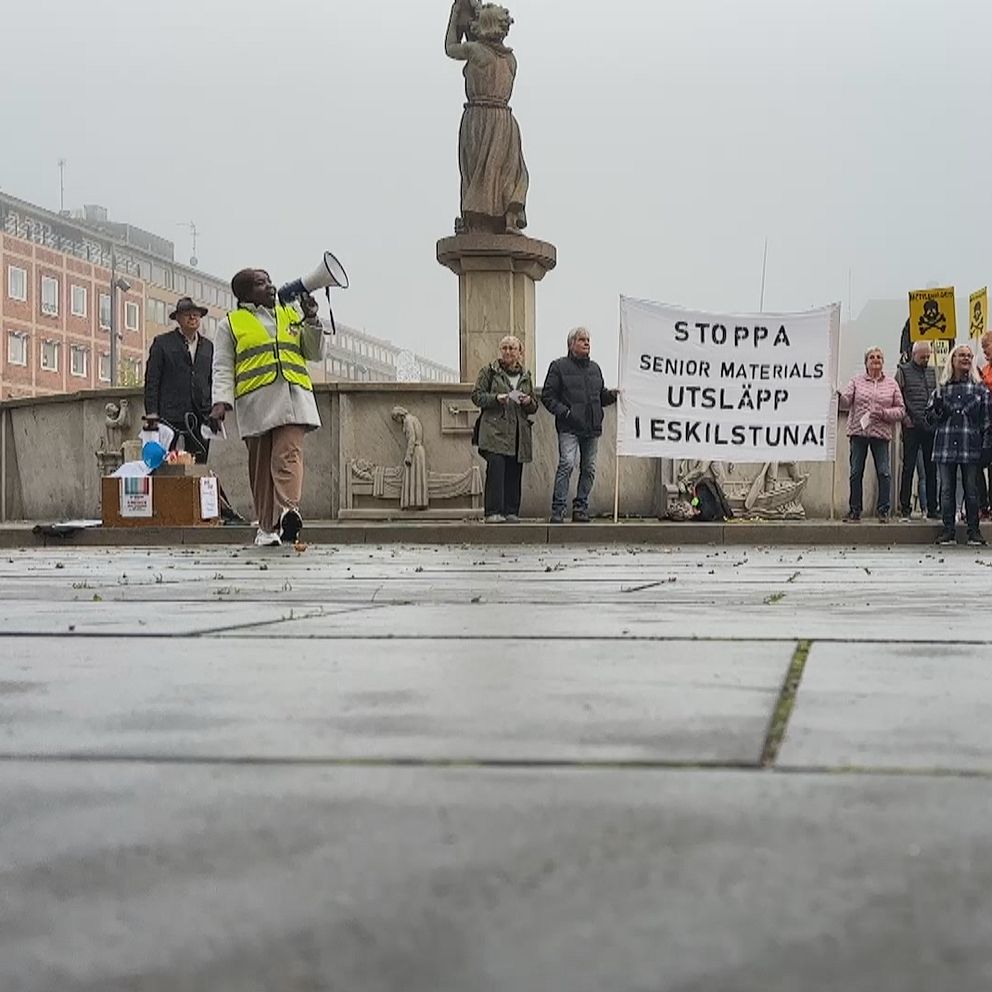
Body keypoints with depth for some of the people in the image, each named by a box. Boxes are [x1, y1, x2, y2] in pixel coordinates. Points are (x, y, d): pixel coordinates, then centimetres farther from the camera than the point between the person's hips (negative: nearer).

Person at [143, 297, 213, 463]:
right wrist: (151, 414, -7)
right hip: (170, 416, -4)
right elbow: (151, 381, 2)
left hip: (201, 416, 4)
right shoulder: (162, 343, 6)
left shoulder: (207, 346, 19)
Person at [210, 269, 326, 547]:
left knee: (288, 454, -17)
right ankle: (266, 527, 8)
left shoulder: (291, 315, 22)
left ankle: (287, 511, -33)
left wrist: (312, 320, 7)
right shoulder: (231, 324, 14)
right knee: (261, 465, 1)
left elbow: (316, 354, 21)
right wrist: (221, 400, -6)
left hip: (293, 399, 1)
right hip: (256, 402, -1)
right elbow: (223, 368, 9)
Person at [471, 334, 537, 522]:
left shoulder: (525, 376, 19)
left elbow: (534, 407, 21)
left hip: (518, 433, 4)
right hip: (495, 430, -4)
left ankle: (511, 512, 8)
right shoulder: (489, 371, 8)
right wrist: (496, 399, -14)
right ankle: (493, 512, -16)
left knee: (514, 472, 2)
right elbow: (477, 396, 2)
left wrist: (528, 402, -2)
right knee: (496, 468, -16)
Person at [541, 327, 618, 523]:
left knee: (589, 468, 6)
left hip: (592, 427, 6)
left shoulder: (595, 368, 19)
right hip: (569, 428, -6)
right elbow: (547, 396, 0)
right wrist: (562, 411, -13)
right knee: (567, 464, -17)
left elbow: (601, 396, 26)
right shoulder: (559, 366, 2)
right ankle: (557, 510, -15)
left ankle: (581, 508, 16)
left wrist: (612, 395, 5)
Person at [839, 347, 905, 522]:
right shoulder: (857, 381, 9)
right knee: (856, 473, 2)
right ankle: (854, 511, 9)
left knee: (884, 473, -5)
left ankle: (883, 510, 4)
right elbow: (846, 402, -1)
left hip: (881, 434, 0)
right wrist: (838, 396, -23)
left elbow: (901, 410, 7)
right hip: (858, 432, 0)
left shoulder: (891, 384, 9)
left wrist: (884, 413, -10)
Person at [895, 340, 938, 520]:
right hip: (912, 427, -5)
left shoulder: (932, 371, 15)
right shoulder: (903, 371, 1)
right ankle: (905, 508, 1)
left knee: (931, 469, 6)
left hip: (930, 427, 5)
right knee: (908, 467, -2)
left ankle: (932, 509, 11)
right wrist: (904, 417, -10)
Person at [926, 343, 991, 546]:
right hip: (945, 446, 2)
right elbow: (930, 418, 13)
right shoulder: (942, 388, 11)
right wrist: (938, 409, -8)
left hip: (971, 447, -2)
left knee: (971, 490, 2)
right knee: (946, 490, 3)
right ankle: (948, 531, 8)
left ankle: (974, 531, 9)